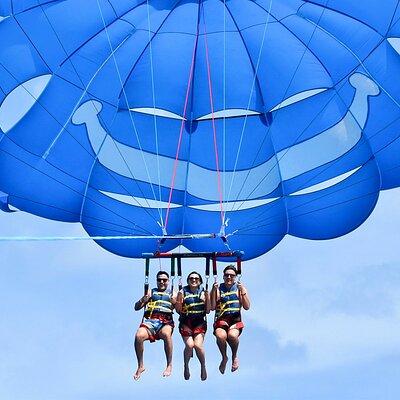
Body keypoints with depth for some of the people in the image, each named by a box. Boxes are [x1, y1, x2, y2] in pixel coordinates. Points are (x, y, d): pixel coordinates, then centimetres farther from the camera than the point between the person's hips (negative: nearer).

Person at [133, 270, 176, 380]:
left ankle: (169, 365, -23)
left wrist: (176, 302, -10)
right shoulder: (151, 292, 24)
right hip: (149, 320, 1)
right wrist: (143, 300, -3)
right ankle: (140, 366, -13)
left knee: (166, 334, -37)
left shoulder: (172, 294, 22)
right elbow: (136, 307, 18)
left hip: (165, 321, -1)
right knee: (139, 336, -30)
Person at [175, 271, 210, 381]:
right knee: (189, 345, -19)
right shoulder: (183, 292, 2)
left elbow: (207, 311, 5)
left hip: (200, 323, 0)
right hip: (185, 323, 0)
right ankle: (186, 366, 9)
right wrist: (179, 300, -15)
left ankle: (203, 366, 9)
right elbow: (178, 311, 2)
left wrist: (207, 299, -9)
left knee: (198, 345, -19)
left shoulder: (204, 293, 6)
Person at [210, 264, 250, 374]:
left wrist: (242, 291, -8)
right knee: (221, 336, -33)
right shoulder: (218, 289, 9)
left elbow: (247, 307, 3)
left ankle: (235, 356, 0)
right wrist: (214, 291, -9)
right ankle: (224, 357, -1)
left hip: (235, 319, 0)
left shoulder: (240, 288, 12)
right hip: (221, 319, 0)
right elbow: (212, 307, 1)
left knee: (232, 335, -33)